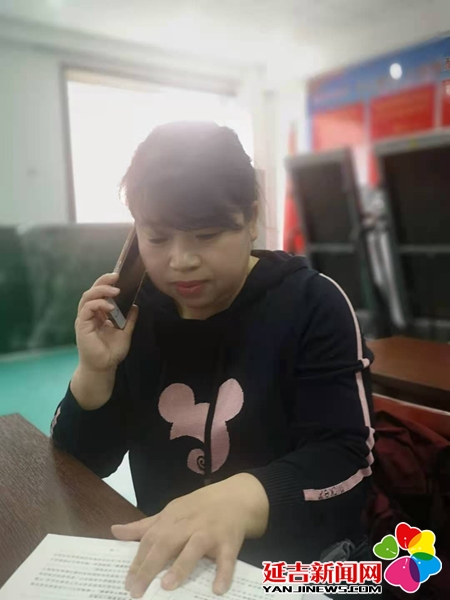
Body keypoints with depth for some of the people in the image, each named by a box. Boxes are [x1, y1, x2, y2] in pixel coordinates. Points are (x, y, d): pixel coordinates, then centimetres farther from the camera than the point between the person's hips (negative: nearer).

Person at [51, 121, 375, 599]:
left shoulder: (312, 304, -11)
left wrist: (245, 498, -37)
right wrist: (94, 373, -17)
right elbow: (80, 467, 1)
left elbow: (345, 460, -18)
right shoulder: (134, 312, -2)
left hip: (299, 561, -2)